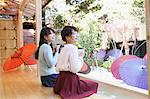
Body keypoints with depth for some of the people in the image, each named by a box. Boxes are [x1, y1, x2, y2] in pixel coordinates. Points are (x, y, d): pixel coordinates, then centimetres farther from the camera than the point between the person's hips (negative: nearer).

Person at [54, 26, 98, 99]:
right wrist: (80, 58, -8)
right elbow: (75, 69, -21)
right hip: (69, 77, -9)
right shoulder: (73, 48, -15)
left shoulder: (63, 48, 11)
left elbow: (58, 67, 12)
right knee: (93, 85, 3)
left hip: (62, 76, 9)